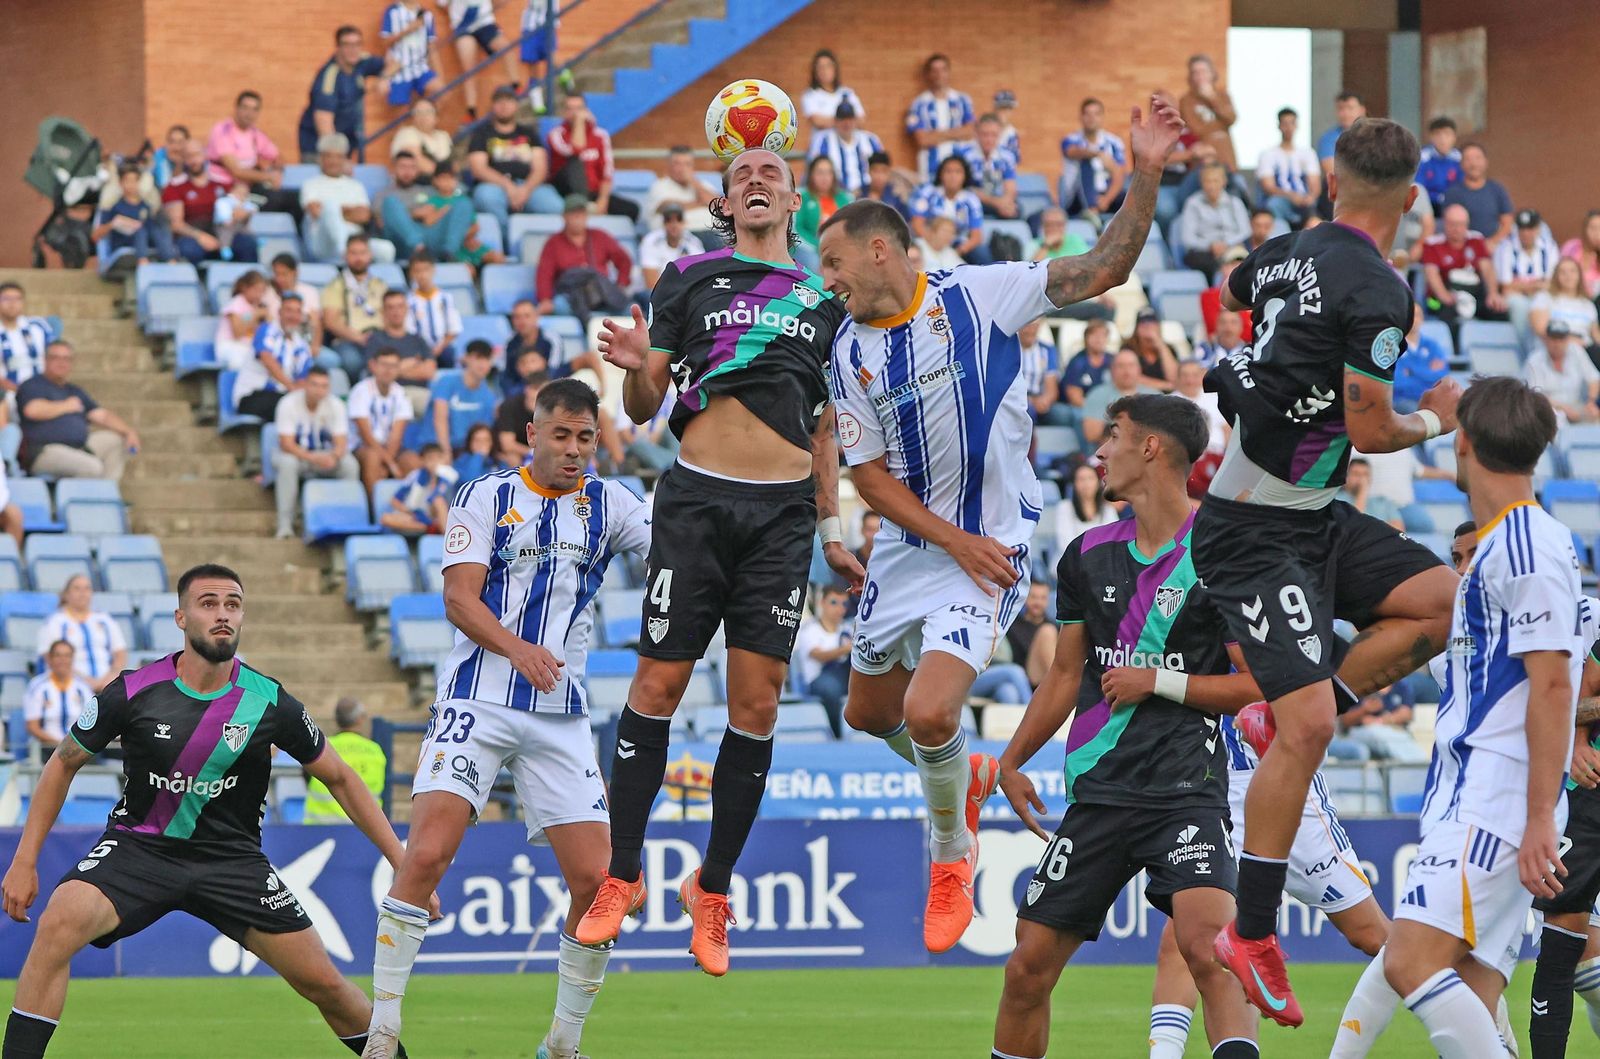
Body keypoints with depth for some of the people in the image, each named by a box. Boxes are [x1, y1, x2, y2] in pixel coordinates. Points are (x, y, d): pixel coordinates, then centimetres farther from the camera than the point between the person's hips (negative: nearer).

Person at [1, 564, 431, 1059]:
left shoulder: (269, 703, -8)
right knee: (57, 927, -30)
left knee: (324, 983, -4)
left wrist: (403, 863, 2)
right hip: (139, 847, -1)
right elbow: (64, 763, 5)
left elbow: (339, 778, 6)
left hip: (232, 858, 1)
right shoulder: (133, 693, -11)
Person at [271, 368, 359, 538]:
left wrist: (334, 457, -39)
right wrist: (312, 458, -39)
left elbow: (341, 443, -13)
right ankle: (285, 525, -34)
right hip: (297, 454, -2)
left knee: (350, 464, -27)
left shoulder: (335, 405, -9)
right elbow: (286, 444, -23)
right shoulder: (289, 404, -18)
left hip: (325, 457, 2)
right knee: (287, 463, -38)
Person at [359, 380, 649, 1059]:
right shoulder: (487, 498, 3)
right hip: (477, 702, -3)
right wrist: (516, 648, -25)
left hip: (562, 717, 3)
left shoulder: (608, 505, 12)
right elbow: (460, 599, -8)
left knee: (596, 881, -5)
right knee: (427, 854, -19)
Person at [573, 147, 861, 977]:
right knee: (658, 684, -5)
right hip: (698, 500, -2)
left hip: (784, 512, 2)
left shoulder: (824, 300, 15)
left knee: (757, 703, -1)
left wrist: (832, 531, 15)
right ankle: (622, 876, 6)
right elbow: (643, 406, 7)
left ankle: (713, 889, 9)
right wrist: (636, 368, -16)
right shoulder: (690, 280, 7)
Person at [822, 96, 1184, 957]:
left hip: (991, 546, -6)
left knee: (930, 711, -19)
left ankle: (951, 850, 9)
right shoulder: (850, 354, 1)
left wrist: (1144, 176, -25)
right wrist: (952, 541, -12)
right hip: (910, 547, 6)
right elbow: (869, 475, 0)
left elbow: (1103, 269, -13)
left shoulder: (979, 295, -9)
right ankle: (960, 778, 48)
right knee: (869, 711, 17)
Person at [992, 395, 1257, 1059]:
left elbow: (1259, 681, -4)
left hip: (1188, 792, -6)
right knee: (1030, 964, 4)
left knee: (1207, 948, -27)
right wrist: (1012, 762, 21)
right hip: (1098, 793, 6)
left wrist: (1157, 681, -10)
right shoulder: (1089, 556, 13)